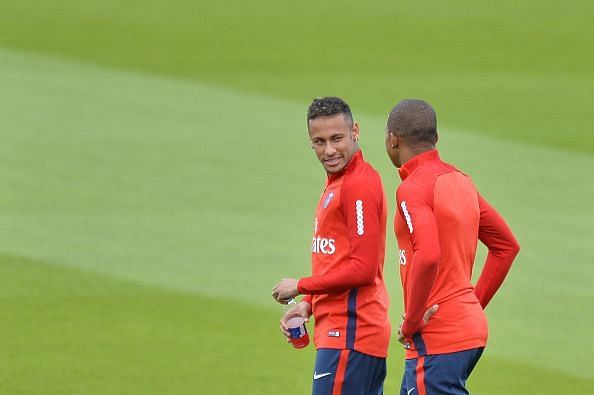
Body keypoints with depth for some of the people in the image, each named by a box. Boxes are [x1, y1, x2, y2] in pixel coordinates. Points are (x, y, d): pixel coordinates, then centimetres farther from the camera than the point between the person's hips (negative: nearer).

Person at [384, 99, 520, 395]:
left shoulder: (413, 189, -14)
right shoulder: (461, 181, 13)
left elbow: (428, 257, -29)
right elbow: (506, 246, 21)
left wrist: (410, 323, -17)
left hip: (436, 339, -9)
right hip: (470, 328, 9)